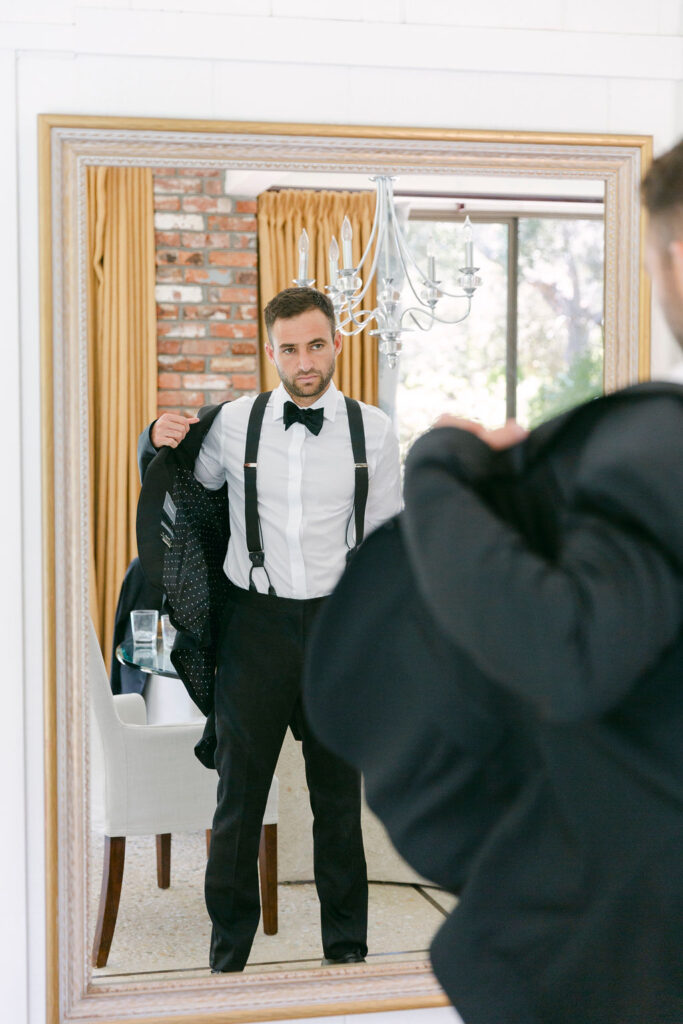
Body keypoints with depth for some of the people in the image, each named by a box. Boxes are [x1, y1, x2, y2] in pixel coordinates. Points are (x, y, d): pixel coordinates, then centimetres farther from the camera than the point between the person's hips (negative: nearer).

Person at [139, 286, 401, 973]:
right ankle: (228, 953, 20)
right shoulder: (234, 423, 0)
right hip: (255, 620, 0)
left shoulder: (373, 430, 2)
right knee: (239, 793, 6)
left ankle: (346, 946, 25)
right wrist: (159, 443, -3)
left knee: (338, 794, 10)